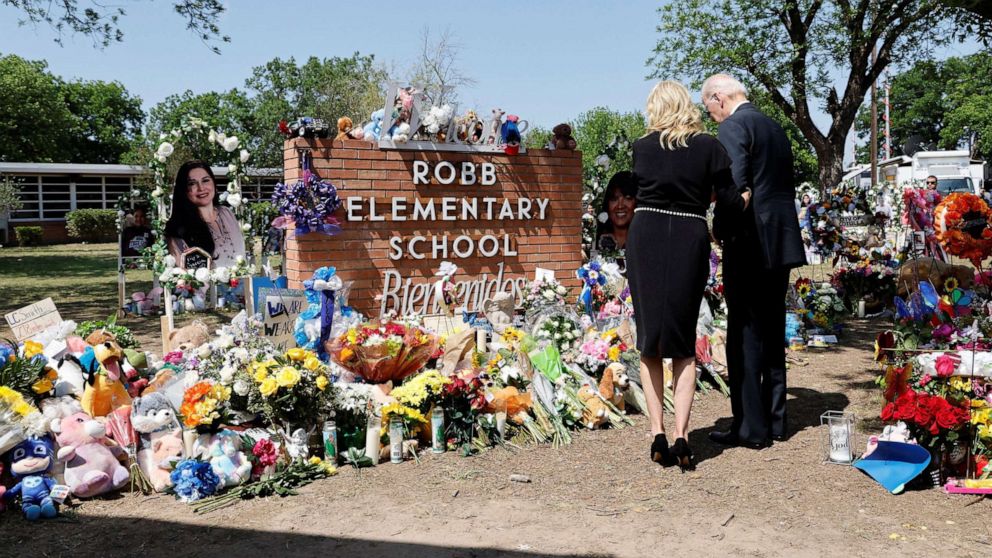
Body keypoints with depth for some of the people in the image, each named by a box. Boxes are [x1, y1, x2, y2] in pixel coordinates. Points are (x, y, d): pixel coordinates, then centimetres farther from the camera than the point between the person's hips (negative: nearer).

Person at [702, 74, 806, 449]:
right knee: (772, 332, 14)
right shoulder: (775, 128, 18)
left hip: (750, 242, -9)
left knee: (745, 334, -3)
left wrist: (720, 227, -9)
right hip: (781, 242, 9)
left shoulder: (734, 126, -9)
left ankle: (750, 428, 0)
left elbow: (734, 185, -20)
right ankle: (774, 420, 22)